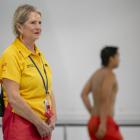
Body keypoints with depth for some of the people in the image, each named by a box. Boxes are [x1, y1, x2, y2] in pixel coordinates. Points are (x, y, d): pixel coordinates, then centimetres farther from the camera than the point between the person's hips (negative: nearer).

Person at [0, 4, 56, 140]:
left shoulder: (39, 55, 12)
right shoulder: (11, 55, -11)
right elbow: (13, 98, -17)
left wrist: (53, 116, 2)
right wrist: (39, 122, -14)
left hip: (43, 125, 7)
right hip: (21, 123, -7)